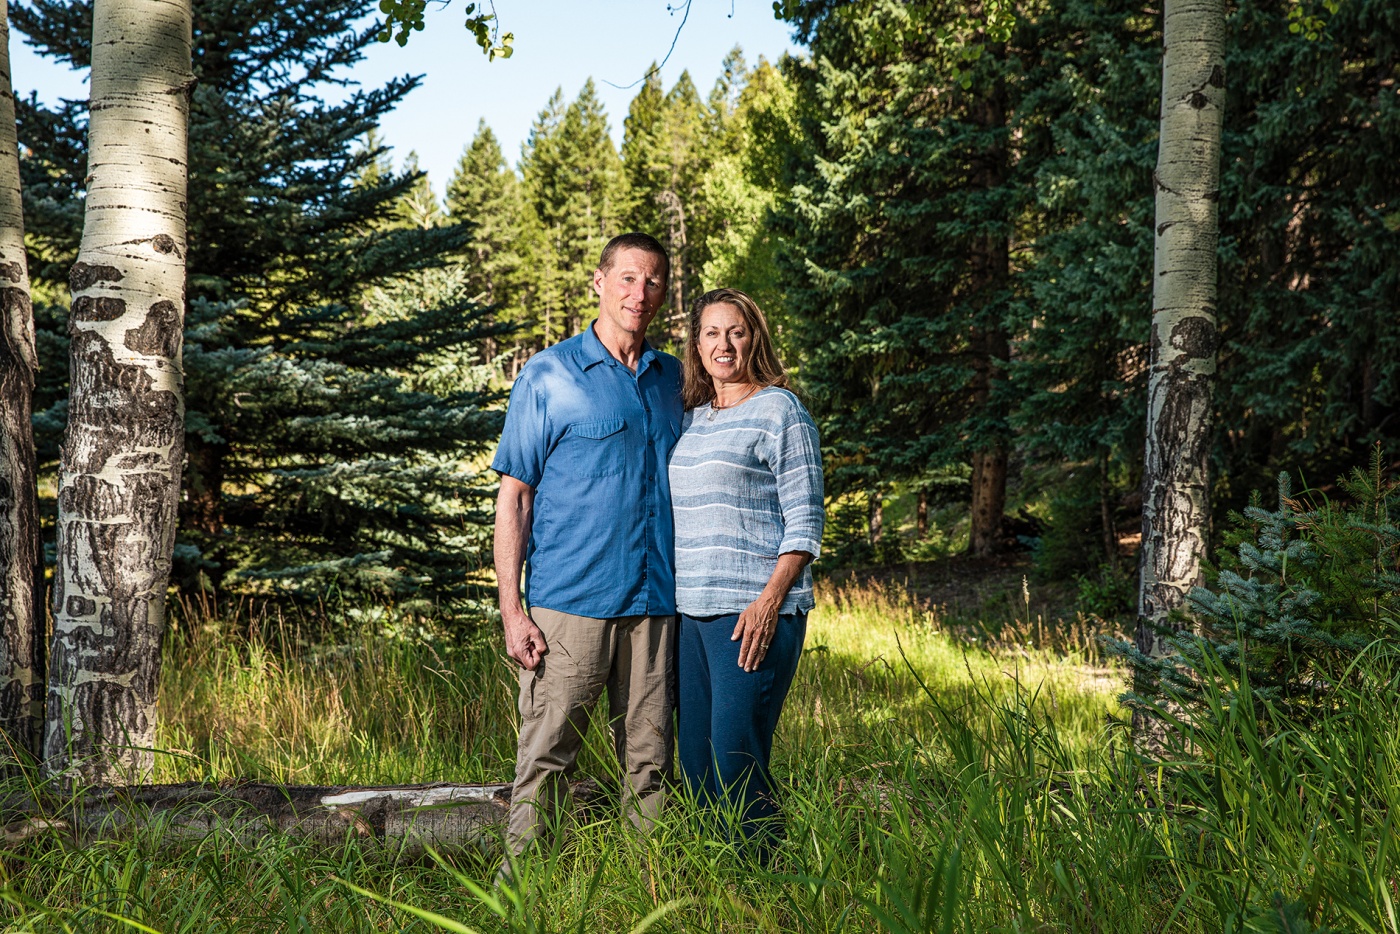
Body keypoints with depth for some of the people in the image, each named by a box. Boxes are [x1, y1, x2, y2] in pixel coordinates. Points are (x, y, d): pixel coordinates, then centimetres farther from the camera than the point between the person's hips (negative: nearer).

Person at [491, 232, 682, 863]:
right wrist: (511, 609, -10)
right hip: (569, 600, -4)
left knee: (650, 764, 8)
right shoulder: (548, 375, 0)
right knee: (545, 759, -3)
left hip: (656, 602, 4)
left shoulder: (672, 379, 14)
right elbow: (514, 497, -2)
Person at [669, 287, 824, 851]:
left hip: (754, 612, -7)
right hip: (693, 611, 7)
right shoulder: (691, 418, 17)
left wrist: (770, 600, -17)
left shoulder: (779, 410, -3)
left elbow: (804, 522, -7)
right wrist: (672, 600, 13)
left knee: (736, 764, -9)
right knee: (695, 767, 8)